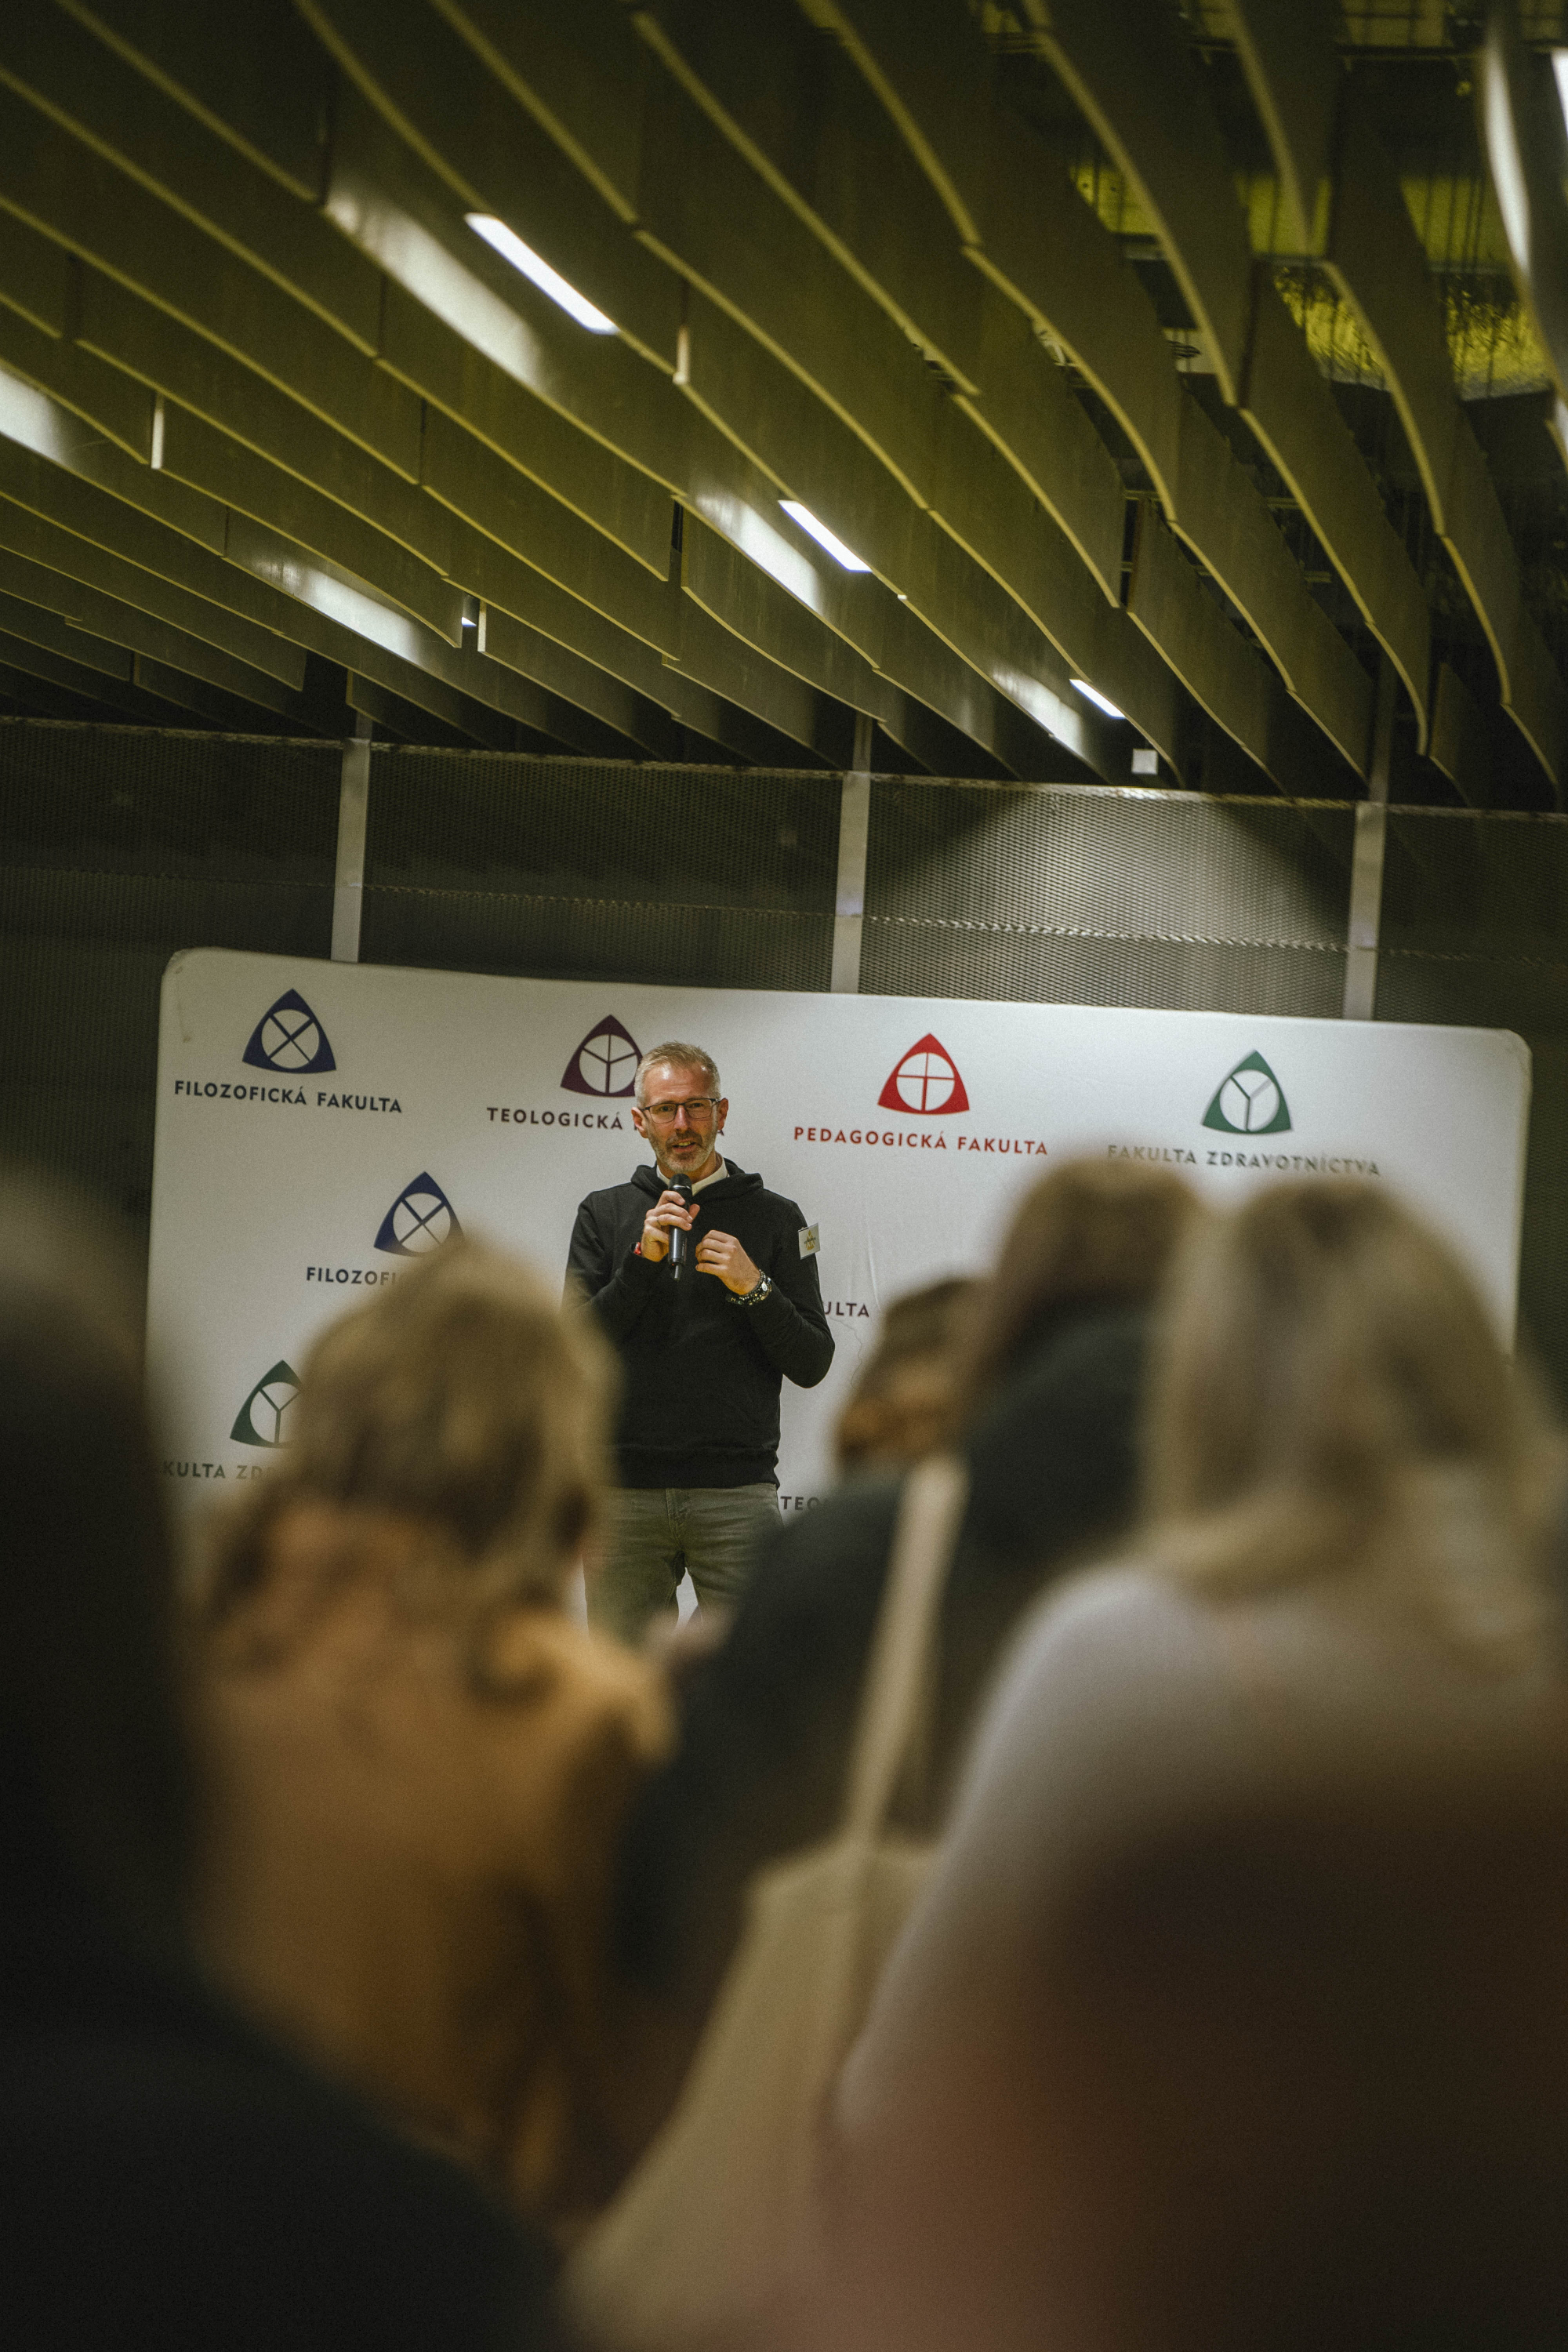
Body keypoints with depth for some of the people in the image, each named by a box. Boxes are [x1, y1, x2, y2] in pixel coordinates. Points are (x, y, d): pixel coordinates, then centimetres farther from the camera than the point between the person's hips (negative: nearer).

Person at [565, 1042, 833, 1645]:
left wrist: (754, 1288, -11)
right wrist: (644, 1260, -10)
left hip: (737, 1489, -1)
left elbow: (812, 1364, 4)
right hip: (625, 1489, 1)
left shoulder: (774, 1217, 9)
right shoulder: (605, 1215, 12)